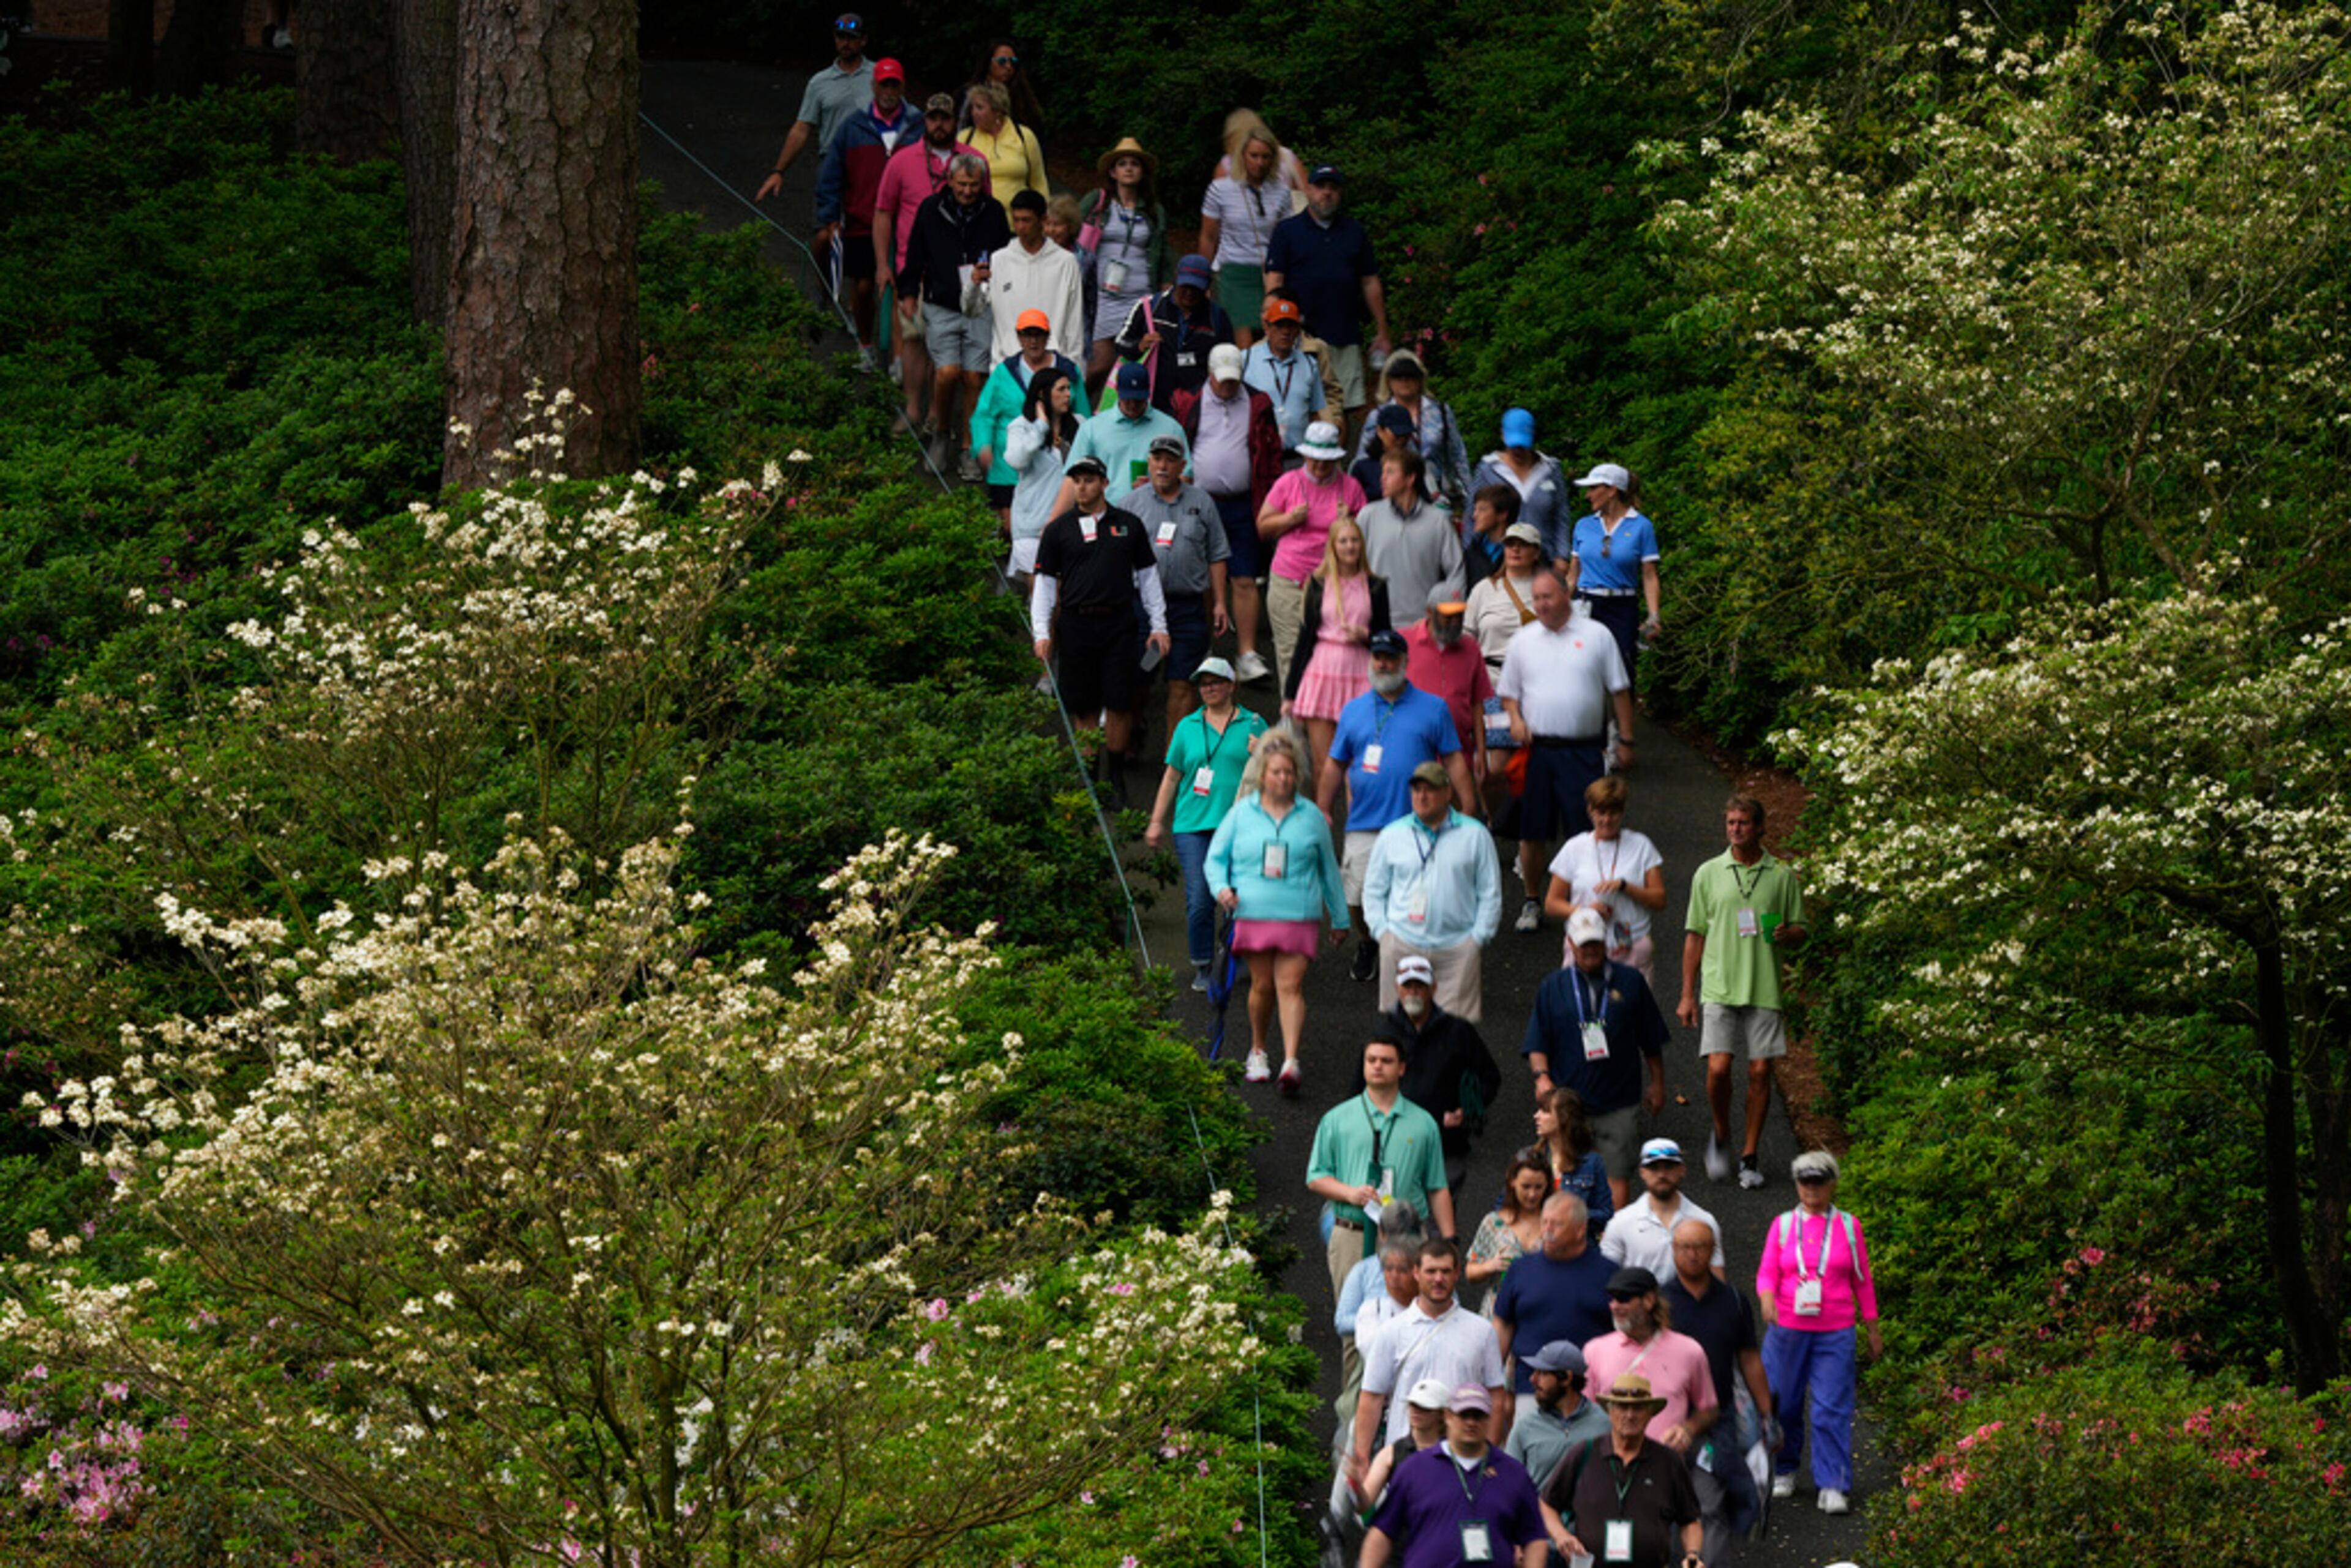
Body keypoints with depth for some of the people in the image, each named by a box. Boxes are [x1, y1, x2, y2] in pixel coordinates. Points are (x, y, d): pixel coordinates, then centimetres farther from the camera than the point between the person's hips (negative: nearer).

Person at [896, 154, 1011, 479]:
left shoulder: (993, 213, 4)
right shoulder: (931, 211, 3)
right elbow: (914, 260, 11)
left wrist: (988, 275, -7)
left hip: (980, 309, 1)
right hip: (941, 308, -1)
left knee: (974, 378, -2)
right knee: (948, 373, -15)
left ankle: (970, 451, 9)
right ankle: (942, 433, 10)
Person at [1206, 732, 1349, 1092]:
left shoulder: (1311, 817, 9)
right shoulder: (1241, 813, 7)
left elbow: (1329, 869, 17)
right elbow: (1216, 857, 13)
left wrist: (1340, 919, 22)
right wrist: (1221, 887, -8)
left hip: (1298, 916, -1)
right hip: (1253, 912, 1)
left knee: (1290, 985, -11)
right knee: (1262, 985, 5)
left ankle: (1291, 1063, -20)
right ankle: (1258, 1052, 27)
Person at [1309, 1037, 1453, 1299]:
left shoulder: (1424, 1124, 12)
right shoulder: (1336, 1120, 11)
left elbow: (1437, 1189, 12)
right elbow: (1315, 1178, 9)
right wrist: (1351, 1193, -10)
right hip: (1351, 1237, 0)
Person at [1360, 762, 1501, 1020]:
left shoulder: (1475, 835, 7)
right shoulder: (1391, 836, 11)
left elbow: (1490, 892, 8)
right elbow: (1374, 890, 15)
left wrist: (1479, 937, 0)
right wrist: (1381, 931, 3)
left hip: (1458, 948, -1)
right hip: (1402, 945, 1)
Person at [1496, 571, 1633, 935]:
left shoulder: (1596, 636, 4)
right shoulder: (1523, 641, 9)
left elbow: (1619, 691, 7)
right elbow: (1508, 693, 15)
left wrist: (1625, 740, 4)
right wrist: (1516, 721, -5)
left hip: (1584, 751, -2)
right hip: (1537, 748, 2)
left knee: (1585, 832, -4)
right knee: (1532, 832, 4)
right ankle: (1532, 901, 18)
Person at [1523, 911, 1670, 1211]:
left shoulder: (1629, 982, 7)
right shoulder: (1553, 987, 8)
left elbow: (1652, 1042, 15)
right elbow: (1536, 1043, 7)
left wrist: (1657, 1085, 16)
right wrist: (1542, 1076, -11)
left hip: (1618, 1104, -1)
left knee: (1617, 1174, -7)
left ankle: (1616, 1229, -6)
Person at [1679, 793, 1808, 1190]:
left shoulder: (1782, 877, 6)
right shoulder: (1709, 874, 6)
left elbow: (1800, 934, 11)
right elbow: (1695, 936, 9)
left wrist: (1787, 933, -15)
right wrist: (1688, 994, 5)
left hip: (1765, 989, 0)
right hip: (1720, 988, 0)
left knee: (1760, 1071, -1)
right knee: (1718, 1069, -12)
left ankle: (1749, 1157, 11)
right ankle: (1721, 1138, 14)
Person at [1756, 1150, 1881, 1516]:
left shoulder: (1848, 1226, 7)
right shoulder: (1783, 1226, 7)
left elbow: (1863, 1280, 12)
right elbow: (1767, 1272, 3)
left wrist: (1873, 1329, 13)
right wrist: (1767, 1299, -19)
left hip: (1834, 1332, -1)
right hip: (1787, 1330, 1)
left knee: (1831, 1409, -8)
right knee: (1783, 1403, 4)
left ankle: (1833, 1486, -7)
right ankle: (1784, 1471, 24)